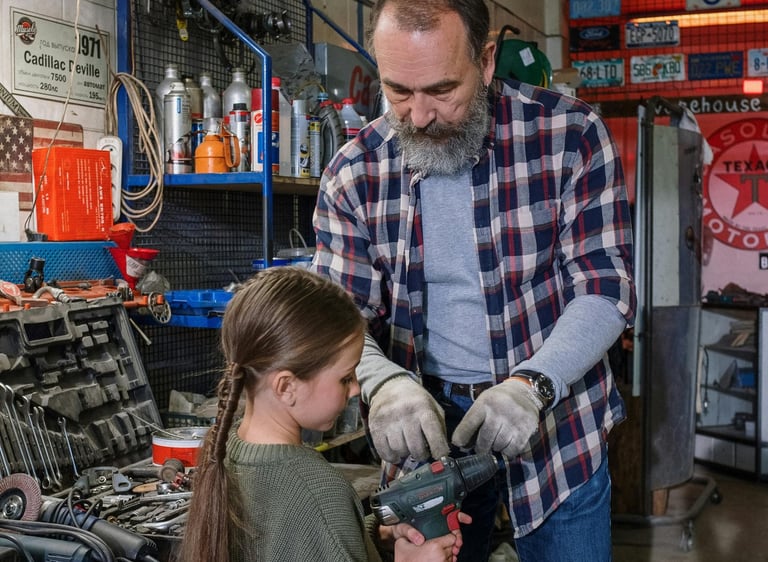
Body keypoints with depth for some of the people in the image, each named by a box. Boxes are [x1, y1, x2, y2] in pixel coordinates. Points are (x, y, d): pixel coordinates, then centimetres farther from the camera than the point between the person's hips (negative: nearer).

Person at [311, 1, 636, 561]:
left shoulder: (571, 135, -12)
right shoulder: (355, 172, -7)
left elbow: (605, 288, -12)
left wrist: (531, 386, -28)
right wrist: (383, 382, -27)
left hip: (556, 415, -1)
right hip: (425, 420, 2)